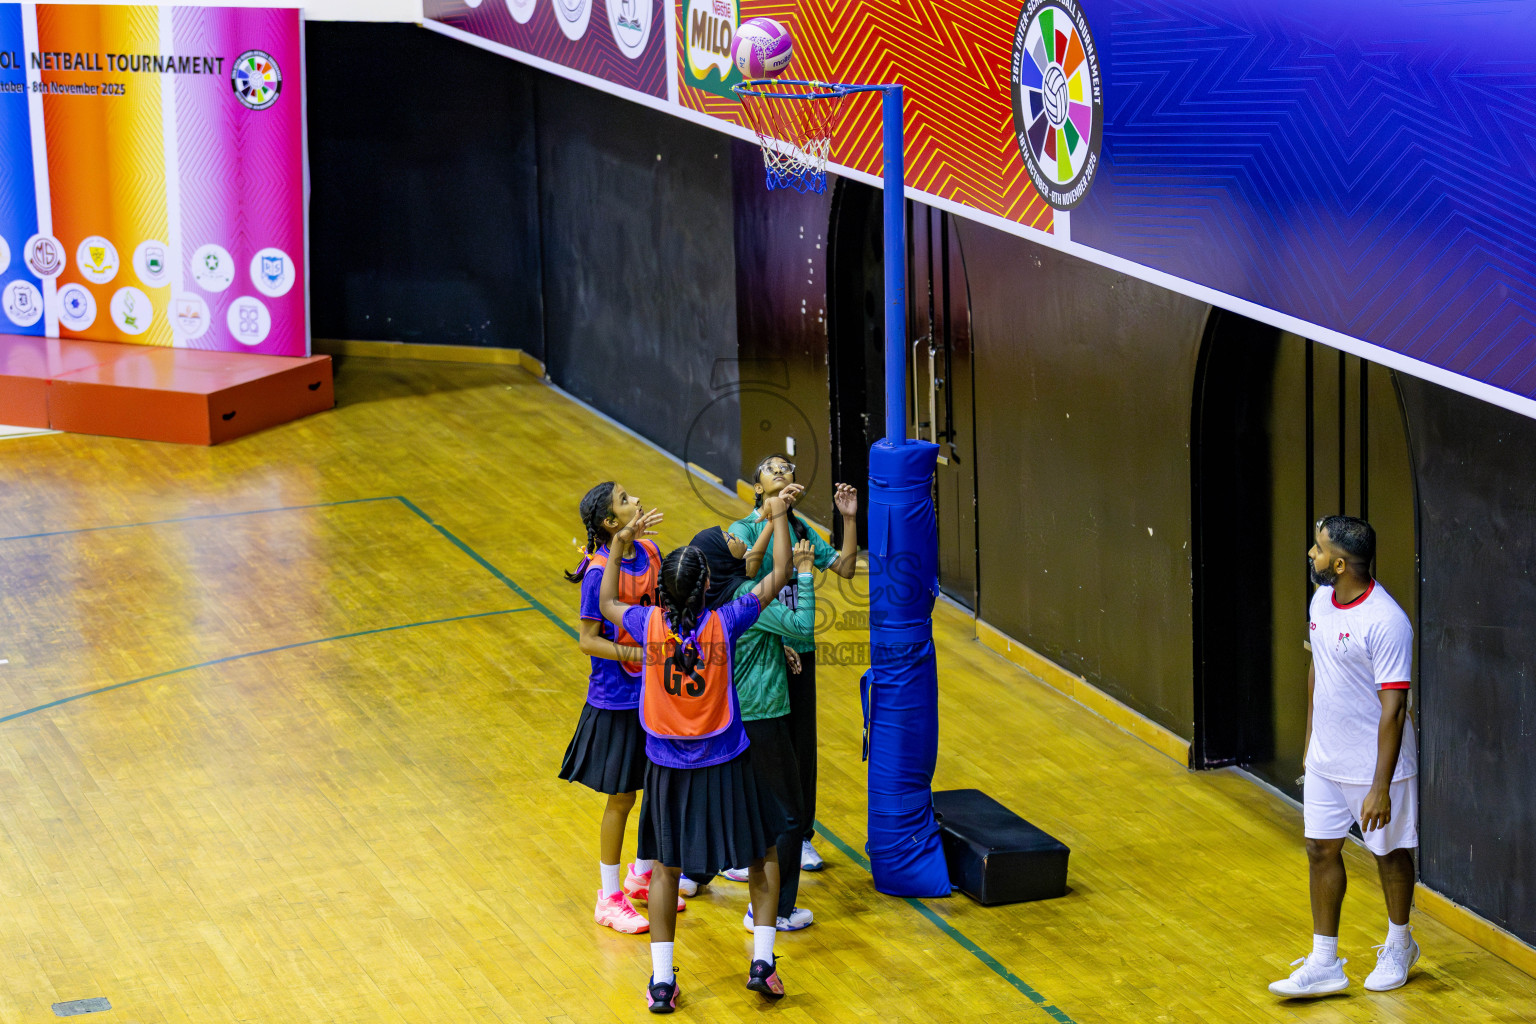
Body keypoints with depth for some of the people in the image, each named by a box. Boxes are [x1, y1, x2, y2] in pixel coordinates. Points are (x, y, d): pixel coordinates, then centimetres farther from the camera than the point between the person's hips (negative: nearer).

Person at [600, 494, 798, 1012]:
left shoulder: (649, 623, -12)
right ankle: (762, 961, 12)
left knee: (666, 868, 13)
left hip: (668, 769, 2)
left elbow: (607, 603, 11)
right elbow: (778, 576, -6)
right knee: (763, 856, 17)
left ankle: (661, 980, 12)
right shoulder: (724, 623, -18)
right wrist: (778, 518, 3)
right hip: (724, 767, -2)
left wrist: (621, 542, 15)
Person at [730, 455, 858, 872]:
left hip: (799, 650, 5)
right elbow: (748, 567, -28)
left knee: (802, 744, 10)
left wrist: (849, 519, -5)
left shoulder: (802, 529, 9)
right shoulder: (745, 528, -7)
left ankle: (800, 837, 23)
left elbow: (845, 568, 5)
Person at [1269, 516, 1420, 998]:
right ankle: (1324, 964, 14)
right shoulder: (1322, 601, 0)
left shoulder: (1385, 623, -26)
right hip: (1325, 760, 7)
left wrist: (1380, 787, -24)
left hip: (1374, 765, -7)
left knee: (1390, 853, 11)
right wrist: (1311, 737, 20)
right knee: (1321, 850, 8)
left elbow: (1393, 708, -24)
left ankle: (1399, 945, 33)